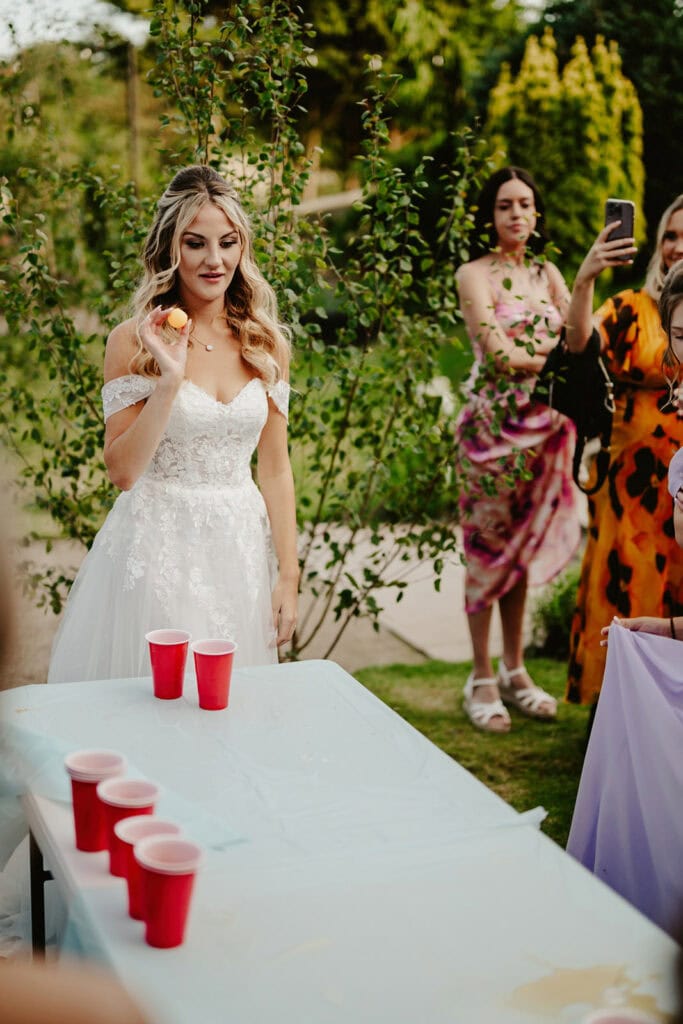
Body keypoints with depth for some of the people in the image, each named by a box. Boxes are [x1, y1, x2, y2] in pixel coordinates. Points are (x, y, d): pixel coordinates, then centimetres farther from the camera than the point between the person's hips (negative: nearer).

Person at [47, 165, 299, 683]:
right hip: (157, 549, -3)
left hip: (242, 547, 3)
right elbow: (122, 471, -10)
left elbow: (275, 468, 6)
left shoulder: (266, 343, 3)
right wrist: (170, 380, -20)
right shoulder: (134, 340, -7)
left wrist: (288, 573, 4)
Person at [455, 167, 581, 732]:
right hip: (495, 424, -5)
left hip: (543, 424, 5)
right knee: (488, 547, 0)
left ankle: (515, 669, 22)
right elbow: (501, 356, -15)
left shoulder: (548, 273, 13)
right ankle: (482, 678, 11)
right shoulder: (475, 275, -5)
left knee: (524, 546, 11)